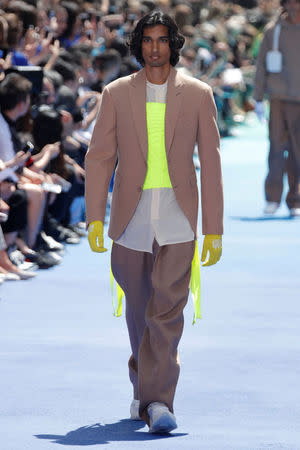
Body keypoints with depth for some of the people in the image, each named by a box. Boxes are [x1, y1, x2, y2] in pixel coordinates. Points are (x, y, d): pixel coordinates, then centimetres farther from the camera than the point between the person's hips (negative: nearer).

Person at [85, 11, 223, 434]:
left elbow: (210, 162, 3)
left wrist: (214, 229, 0)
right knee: (139, 309, 11)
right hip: (131, 216, 2)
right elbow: (99, 157, 4)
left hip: (177, 218, -2)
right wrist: (95, 219, -6)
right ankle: (145, 388, 31)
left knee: (168, 311, -12)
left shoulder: (198, 95, 3)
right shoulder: (117, 94, 5)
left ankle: (157, 402, -15)